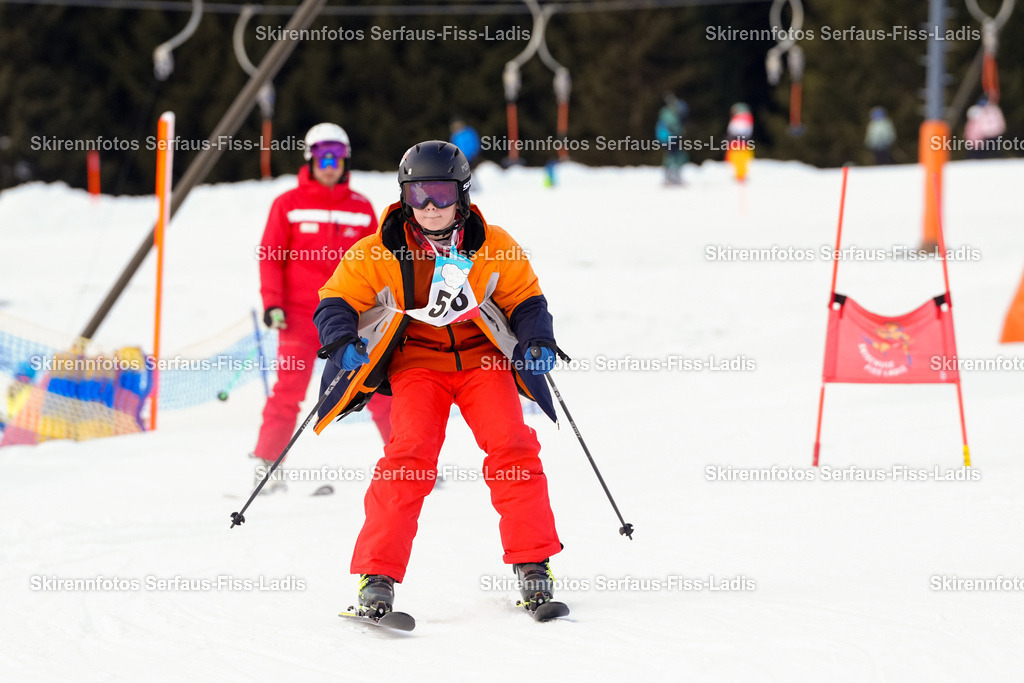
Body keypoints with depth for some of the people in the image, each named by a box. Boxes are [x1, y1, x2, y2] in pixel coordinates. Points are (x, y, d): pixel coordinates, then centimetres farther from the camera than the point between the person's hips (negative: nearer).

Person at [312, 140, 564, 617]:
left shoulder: (494, 248, -3)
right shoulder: (379, 254, -7)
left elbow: (525, 300, 9)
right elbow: (336, 302, -1)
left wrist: (537, 342, -9)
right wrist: (343, 342, -21)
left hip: (482, 359, 2)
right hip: (417, 361, -2)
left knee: (513, 448, -17)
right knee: (410, 455, -22)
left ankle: (532, 566, -6)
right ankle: (377, 577, -20)